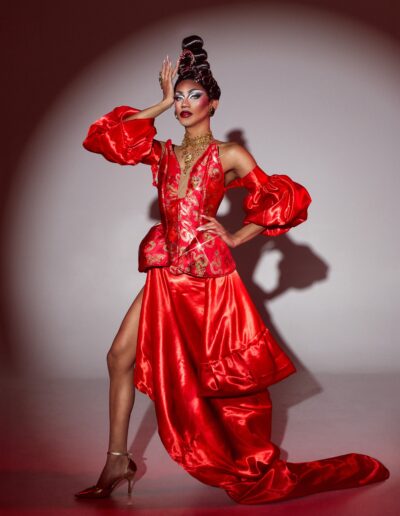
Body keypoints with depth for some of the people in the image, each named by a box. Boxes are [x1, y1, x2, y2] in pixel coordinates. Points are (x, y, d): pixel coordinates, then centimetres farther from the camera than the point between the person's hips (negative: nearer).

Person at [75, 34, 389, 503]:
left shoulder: (229, 156, -1)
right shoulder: (163, 153, 10)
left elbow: (286, 199, -1)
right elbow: (103, 136, 3)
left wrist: (235, 237, -2)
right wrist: (161, 105, 5)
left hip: (210, 279, -4)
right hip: (166, 276, 4)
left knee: (224, 374, 4)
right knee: (120, 356, -2)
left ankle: (253, 469, 23)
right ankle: (117, 461, 9)